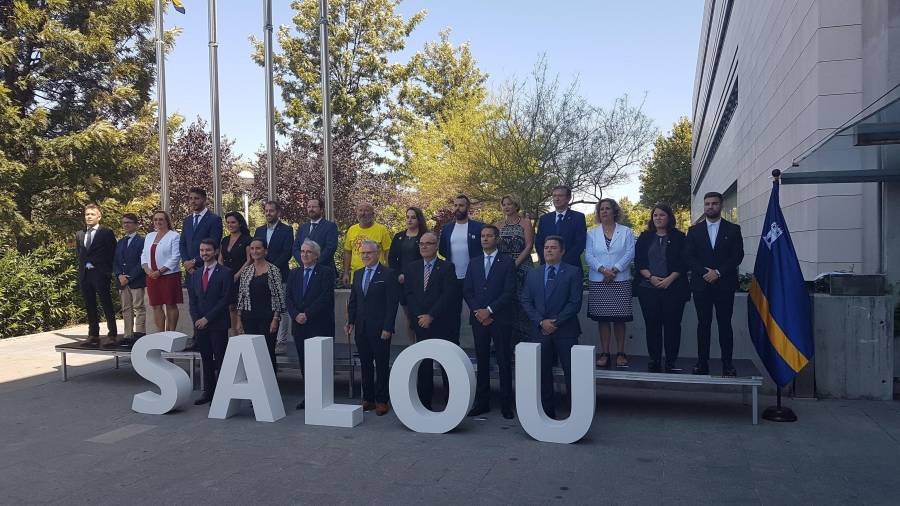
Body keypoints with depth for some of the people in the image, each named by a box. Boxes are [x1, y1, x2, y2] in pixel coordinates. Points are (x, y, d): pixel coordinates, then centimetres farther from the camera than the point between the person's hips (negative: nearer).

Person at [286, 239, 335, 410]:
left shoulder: (326, 272, -2)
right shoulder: (294, 273, 15)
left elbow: (325, 297, -12)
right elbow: (288, 298, 9)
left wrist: (307, 314, -15)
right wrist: (296, 315, -8)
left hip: (319, 325, -5)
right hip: (299, 325, 5)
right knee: (304, 362, 8)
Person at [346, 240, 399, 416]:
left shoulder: (388, 274, -6)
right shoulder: (358, 274, 13)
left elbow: (392, 304, -10)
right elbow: (353, 301, 16)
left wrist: (387, 328, -14)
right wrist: (350, 322, 6)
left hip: (379, 329, -6)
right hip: (361, 328, 6)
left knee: (382, 365, 2)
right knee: (365, 364, 11)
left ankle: (381, 401, 11)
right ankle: (368, 399, 21)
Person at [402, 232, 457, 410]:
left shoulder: (447, 267, -1)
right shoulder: (411, 268, 12)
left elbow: (448, 295, -9)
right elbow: (408, 294, 6)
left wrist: (431, 316, -13)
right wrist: (419, 316, -6)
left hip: (443, 323, -3)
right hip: (420, 322, 4)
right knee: (423, 364, 7)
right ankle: (424, 402, 14)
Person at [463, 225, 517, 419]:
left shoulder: (507, 262, 1)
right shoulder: (474, 263, 14)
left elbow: (509, 292, -8)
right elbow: (467, 291, 9)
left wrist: (489, 310, -13)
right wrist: (478, 311, -5)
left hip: (500, 318, -4)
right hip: (478, 319, 4)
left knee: (504, 363, 1)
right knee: (482, 362, 8)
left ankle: (506, 404, 8)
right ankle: (482, 402, 15)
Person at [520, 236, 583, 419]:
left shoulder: (573, 272, 1)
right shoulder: (533, 274, 13)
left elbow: (575, 302, -6)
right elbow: (526, 301, 8)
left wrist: (556, 322, -11)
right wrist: (541, 322, -6)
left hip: (565, 331, -3)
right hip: (540, 331, 4)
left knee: (571, 373, -2)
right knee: (543, 373, 7)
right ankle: (547, 413, 16)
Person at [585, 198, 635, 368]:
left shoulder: (626, 232, 7)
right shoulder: (592, 233, 10)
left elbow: (629, 253, -3)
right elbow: (589, 255, 0)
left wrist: (615, 269, -14)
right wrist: (602, 269, -15)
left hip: (621, 281, -1)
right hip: (598, 282, 1)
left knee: (619, 318, 2)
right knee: (602, 318, 3)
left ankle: (620, 353, 10)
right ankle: (605, 353, 9)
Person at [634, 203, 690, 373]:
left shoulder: (678, 237, 6)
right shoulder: (645, 237, 11)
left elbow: (683, 262, 0)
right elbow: (638, 260, 5)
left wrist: (669, 279, -12)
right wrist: (650, 277, -10)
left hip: (673, 288, -2)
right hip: (648, 288, 2)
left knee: (672, 325, 0)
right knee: (652, 325, 4)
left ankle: (671, 362, 8)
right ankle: (654, 360, 12)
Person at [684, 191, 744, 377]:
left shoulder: (733, 229, 7)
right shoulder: (694, 231, 10)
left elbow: (737, 256, -1)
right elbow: (688, 257, 2)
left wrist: (718, 272, -12)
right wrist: (705, 272, -12)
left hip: (724, 284, -1)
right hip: (701, 284, 1)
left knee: (725, 324, 1)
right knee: (703, 324, 4)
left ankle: (727, 363, 6)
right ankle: (702, 363, 7)